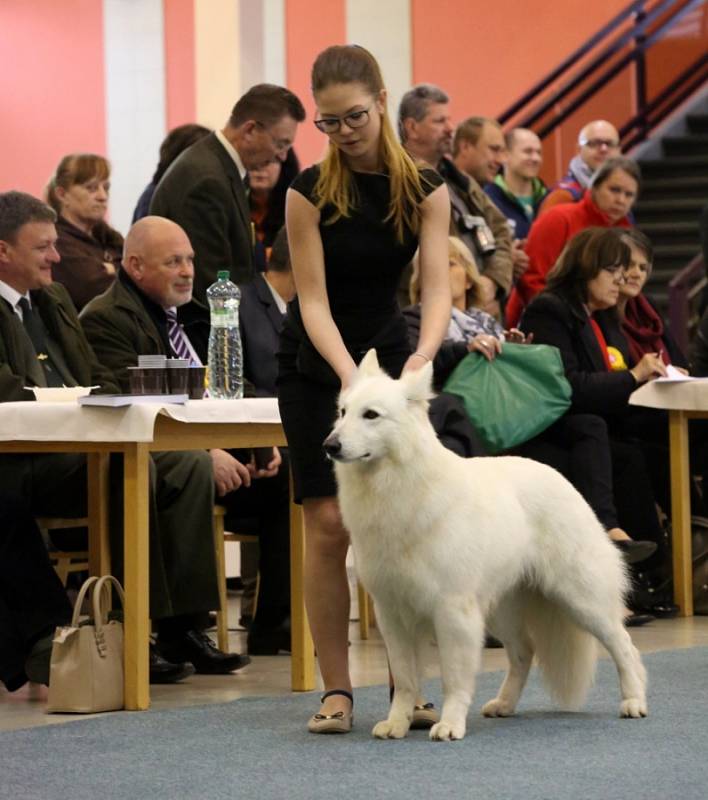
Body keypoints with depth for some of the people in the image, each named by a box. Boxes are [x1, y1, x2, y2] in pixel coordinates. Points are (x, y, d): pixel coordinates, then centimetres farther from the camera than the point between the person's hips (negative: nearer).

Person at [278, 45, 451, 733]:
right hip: (315, 366, -2)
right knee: (328, 525, -8)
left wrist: (421, 357, -35)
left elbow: (436, 288, -15)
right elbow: (314, 299, -17)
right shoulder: (310, 192, -14)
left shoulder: (424, 190, -8)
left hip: (391, 354, 2)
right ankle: (335, 690, -5)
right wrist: (348, 373, -33)